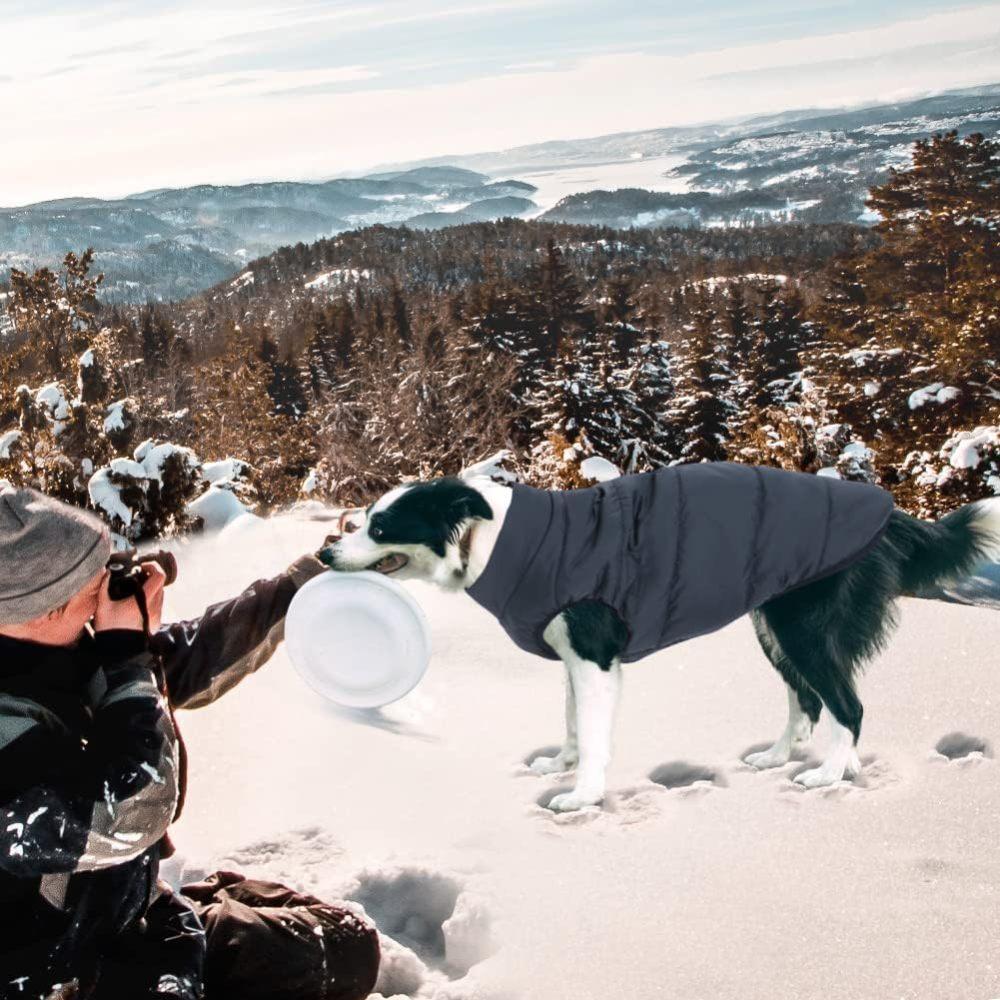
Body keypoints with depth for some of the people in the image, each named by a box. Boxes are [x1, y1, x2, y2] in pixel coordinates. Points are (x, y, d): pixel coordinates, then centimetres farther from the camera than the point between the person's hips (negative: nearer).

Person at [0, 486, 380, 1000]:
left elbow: (193, 657, 7)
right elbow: (127, 816, -33)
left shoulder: (63, 652, -6)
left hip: (127, 920, 8)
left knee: (347, 947, 10)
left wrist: (322, 574, 6)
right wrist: (125, 653, -25)